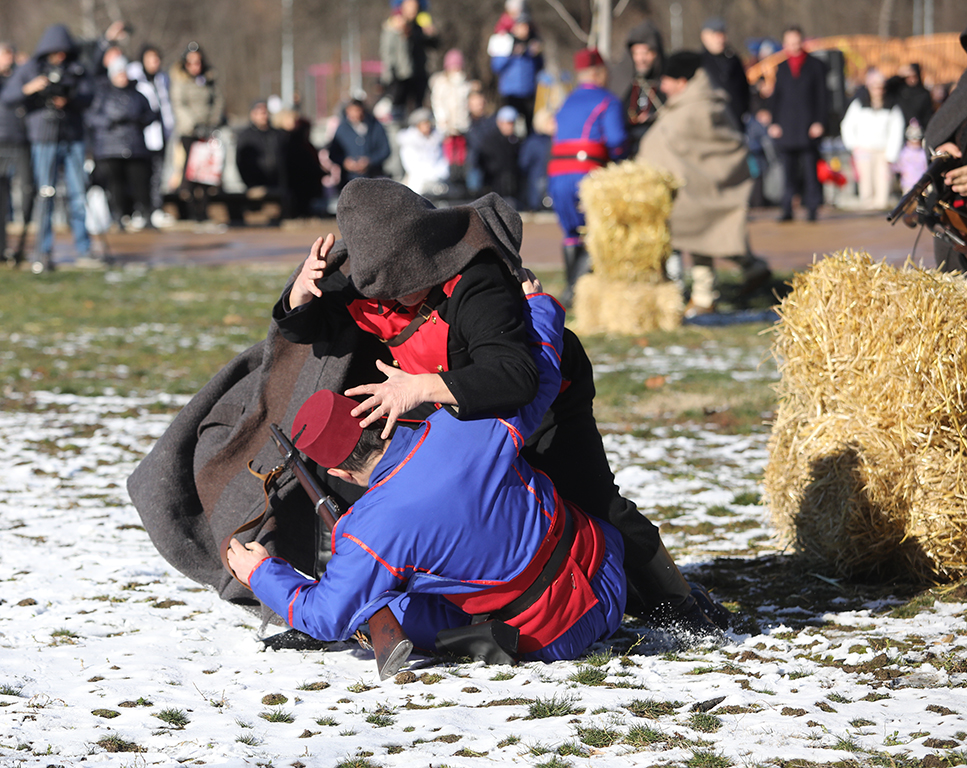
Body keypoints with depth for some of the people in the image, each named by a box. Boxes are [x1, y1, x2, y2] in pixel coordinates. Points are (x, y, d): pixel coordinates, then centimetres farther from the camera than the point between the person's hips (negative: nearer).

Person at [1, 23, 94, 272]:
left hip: (73, 140, 2)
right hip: (44, 140, -2)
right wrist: (29, 89, -22)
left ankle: (84, 251, 7)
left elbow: (88, 96, -2)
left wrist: (68, 100, -22)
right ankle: (43, 254, -1)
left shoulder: (76, 69, 9)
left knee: (78, 194, 1)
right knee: (45, 196, -5)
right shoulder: (30, 69, 3)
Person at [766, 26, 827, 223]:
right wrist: (774, 122, 5)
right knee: (788, 171, 0)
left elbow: (821, 96, 4)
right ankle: (787, 209, 2)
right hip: (786, 127, 2)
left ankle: (812, 208, 0)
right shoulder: (782, 68, 15)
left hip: (808, 125, -2)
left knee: (810, 169, -4)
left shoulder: (815, 65, 7)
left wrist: (819, 122, -5)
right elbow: (776, 96, 15)